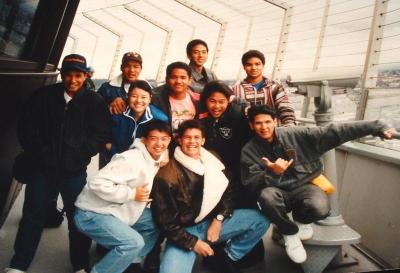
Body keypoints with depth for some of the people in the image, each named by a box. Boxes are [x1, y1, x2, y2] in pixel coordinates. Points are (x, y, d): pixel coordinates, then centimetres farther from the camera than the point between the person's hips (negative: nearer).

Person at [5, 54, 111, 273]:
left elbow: (102, 134, -3)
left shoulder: (94, 101, -1)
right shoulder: (44, 95, 4)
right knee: (32, 216, 12)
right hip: (43, 167, 2)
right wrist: (40, 153, -6)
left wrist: (81, 155, -12)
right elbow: (26, 127, 3)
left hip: (75, 172, -1)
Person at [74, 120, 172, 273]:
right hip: (93, 214, -9)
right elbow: (97, 183, -31)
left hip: (121, 211, 9)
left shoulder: (157, 159, 2)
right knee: (134, 242, -25)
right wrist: (132, 194, -25)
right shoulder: (131, 159, -25)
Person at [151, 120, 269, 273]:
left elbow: (228, 193, 9)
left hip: (213, 221, 6)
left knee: (261, 219, -6)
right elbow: (164, 220, -10)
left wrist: (219, 219, -7)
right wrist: (193, 243, -14)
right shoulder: (166, 175, -14)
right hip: (184, 231, -5)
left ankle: (228, 256, 9)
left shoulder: (212, 160, 2)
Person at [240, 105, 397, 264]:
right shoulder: (249, 150, -8)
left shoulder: (295, 135, -9)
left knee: (320, 208, -31)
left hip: (302, 187, 0)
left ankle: (300, 219, 9)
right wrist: (272, 173, -34)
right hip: (278, 192, 0)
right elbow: (251, 184, -15)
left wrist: (375, 127, -13)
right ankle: (289, 231, -3)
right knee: (267, 195, -34)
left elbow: (333, 132, -11)